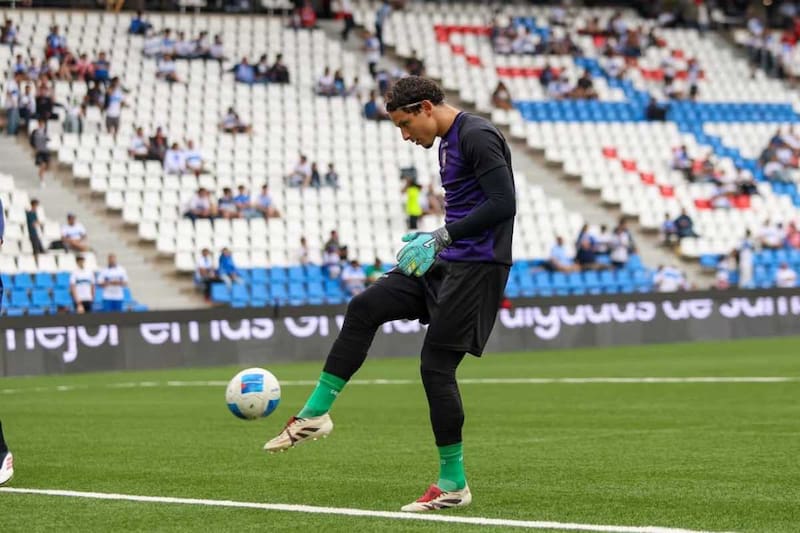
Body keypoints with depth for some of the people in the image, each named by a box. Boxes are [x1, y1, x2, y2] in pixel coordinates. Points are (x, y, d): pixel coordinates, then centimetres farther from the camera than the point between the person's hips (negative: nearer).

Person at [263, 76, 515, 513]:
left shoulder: (477, 136, -15)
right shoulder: (447, 142, 16)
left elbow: (503, 203, -23)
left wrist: (444, 237, -21)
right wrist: (433, 238, 11)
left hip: (477, 265, -10)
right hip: (448, 262, 10)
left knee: (435, 366, -8)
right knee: (365, 308, 3)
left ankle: (454, 485, 3)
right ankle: (315, 414, 8)